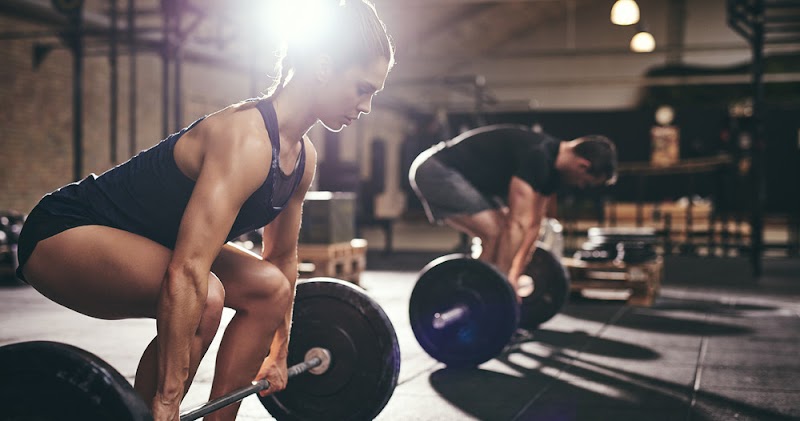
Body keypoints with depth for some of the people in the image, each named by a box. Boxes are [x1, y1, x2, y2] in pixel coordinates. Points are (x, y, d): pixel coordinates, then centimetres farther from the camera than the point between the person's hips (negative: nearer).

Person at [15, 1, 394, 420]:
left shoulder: (302, 156, 0)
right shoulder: (246, 139, -29)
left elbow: (283, 256, 13)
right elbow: (186, 272, -36)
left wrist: (278, 354, 18)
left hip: (135, 240, 10)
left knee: (269, 288, 5)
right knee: (203, 297, -32)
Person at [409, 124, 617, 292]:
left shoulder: (552, 167, 7)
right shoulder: (536, 157, -24)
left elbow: (533, 224, 13)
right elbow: (520, 222, -27)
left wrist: (516, 274, 15)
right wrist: (508, 279, -26)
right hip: (435, 170, -11)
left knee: (506, 234, 10)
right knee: (496, 233, -18)